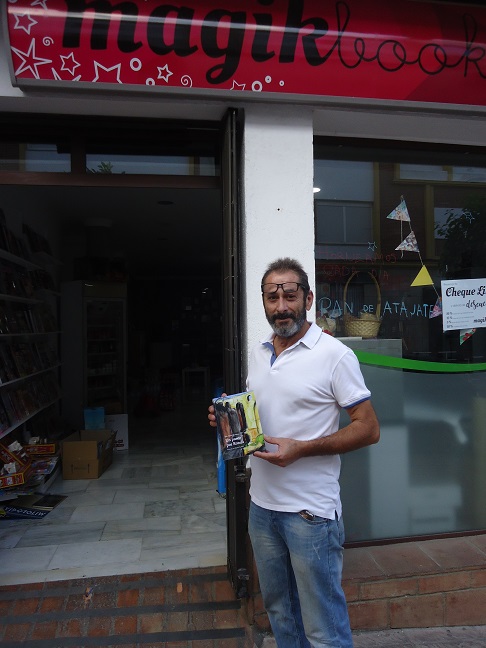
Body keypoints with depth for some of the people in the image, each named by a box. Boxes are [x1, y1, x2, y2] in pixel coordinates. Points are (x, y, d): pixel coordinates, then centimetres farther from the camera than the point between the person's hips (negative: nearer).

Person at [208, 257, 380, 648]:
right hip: (262, 505, 6)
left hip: (310, 511, -6)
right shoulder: (258, 355, 7)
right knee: (279, 610, 23)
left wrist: (300, 449, -22)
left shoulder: (334, 355, -13)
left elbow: (369, 429, -13)